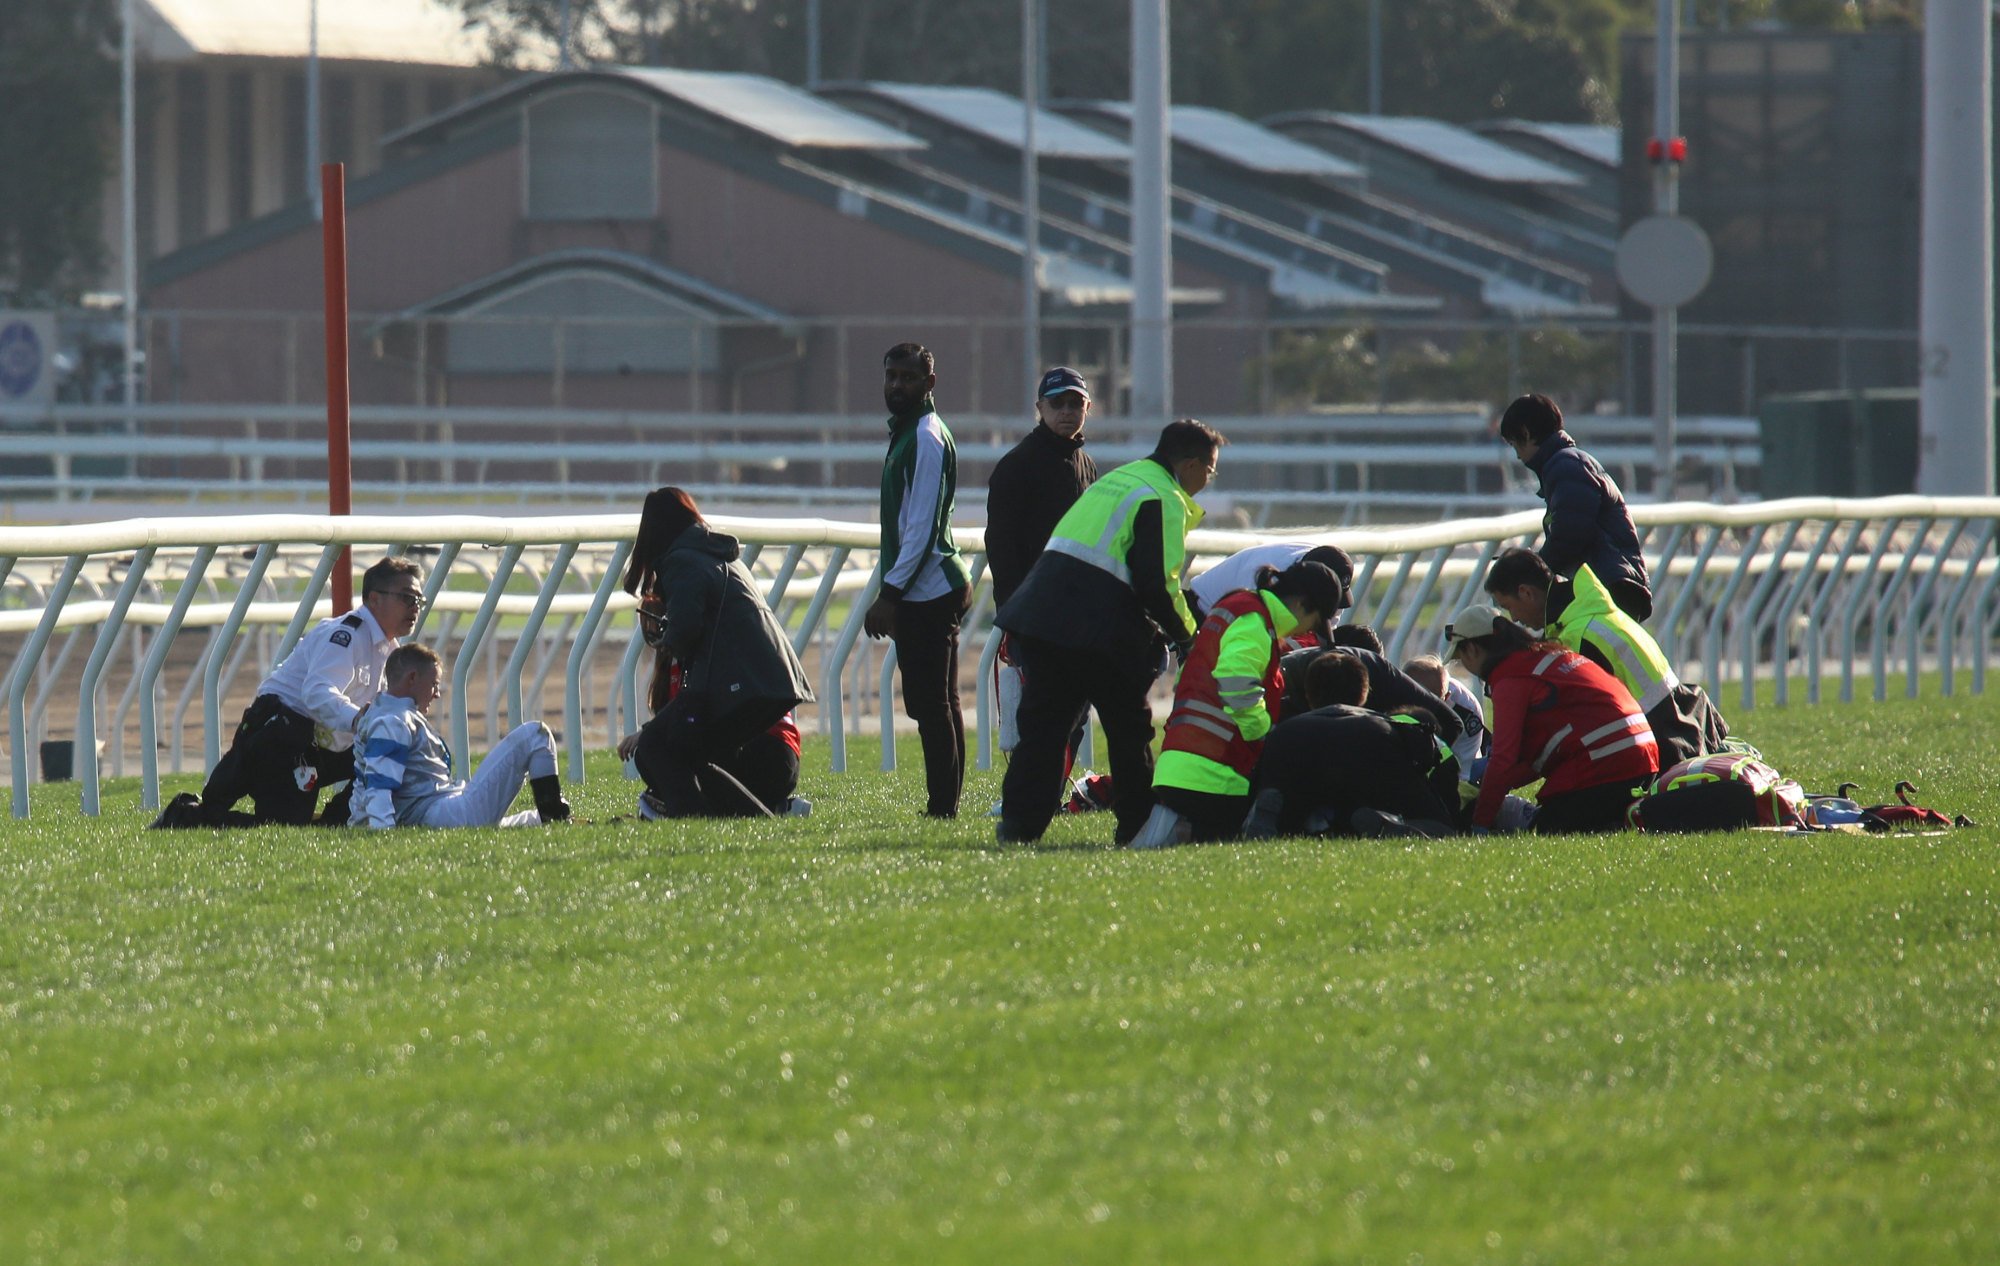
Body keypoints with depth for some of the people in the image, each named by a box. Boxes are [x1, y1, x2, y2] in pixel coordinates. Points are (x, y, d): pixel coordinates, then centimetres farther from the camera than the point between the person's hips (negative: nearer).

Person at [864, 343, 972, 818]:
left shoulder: (926, 438, -13)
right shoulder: (906, 435, 19)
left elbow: (922, 529, -19)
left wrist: (889, 595, -19)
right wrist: (892, 596, 20)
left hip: (929, 591, -11)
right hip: (925, 594, 11)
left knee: (931, 707, -10)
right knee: (938, 707, 11)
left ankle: (942, 809, -11)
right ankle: (944, 808, 14)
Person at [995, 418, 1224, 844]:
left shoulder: (1118, 478, 22)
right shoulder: (1164, 500, -5)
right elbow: (1157, 585, -12)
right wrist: (1185, 635, 3)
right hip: (1100, 628, -7)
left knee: (1044, 720, 8)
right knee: (1128, 727, 7)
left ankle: (1020, 819, 0)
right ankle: (1136, 823, 12)